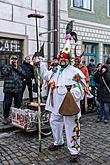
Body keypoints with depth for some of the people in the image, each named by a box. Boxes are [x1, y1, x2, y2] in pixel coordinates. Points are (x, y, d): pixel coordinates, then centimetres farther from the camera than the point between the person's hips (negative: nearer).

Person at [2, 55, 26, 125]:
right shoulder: (6, 66, 5)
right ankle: (6, 117, 11)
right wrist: (10, 65, -10)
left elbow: (24, 74, 0)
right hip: (8, 89, -3)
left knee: (18, 103, 12)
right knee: (7, 104, -2)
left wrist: (17, 68, -7)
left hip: (18, 89, 4)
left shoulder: (19, 67, 15)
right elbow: (4, 72, -17)